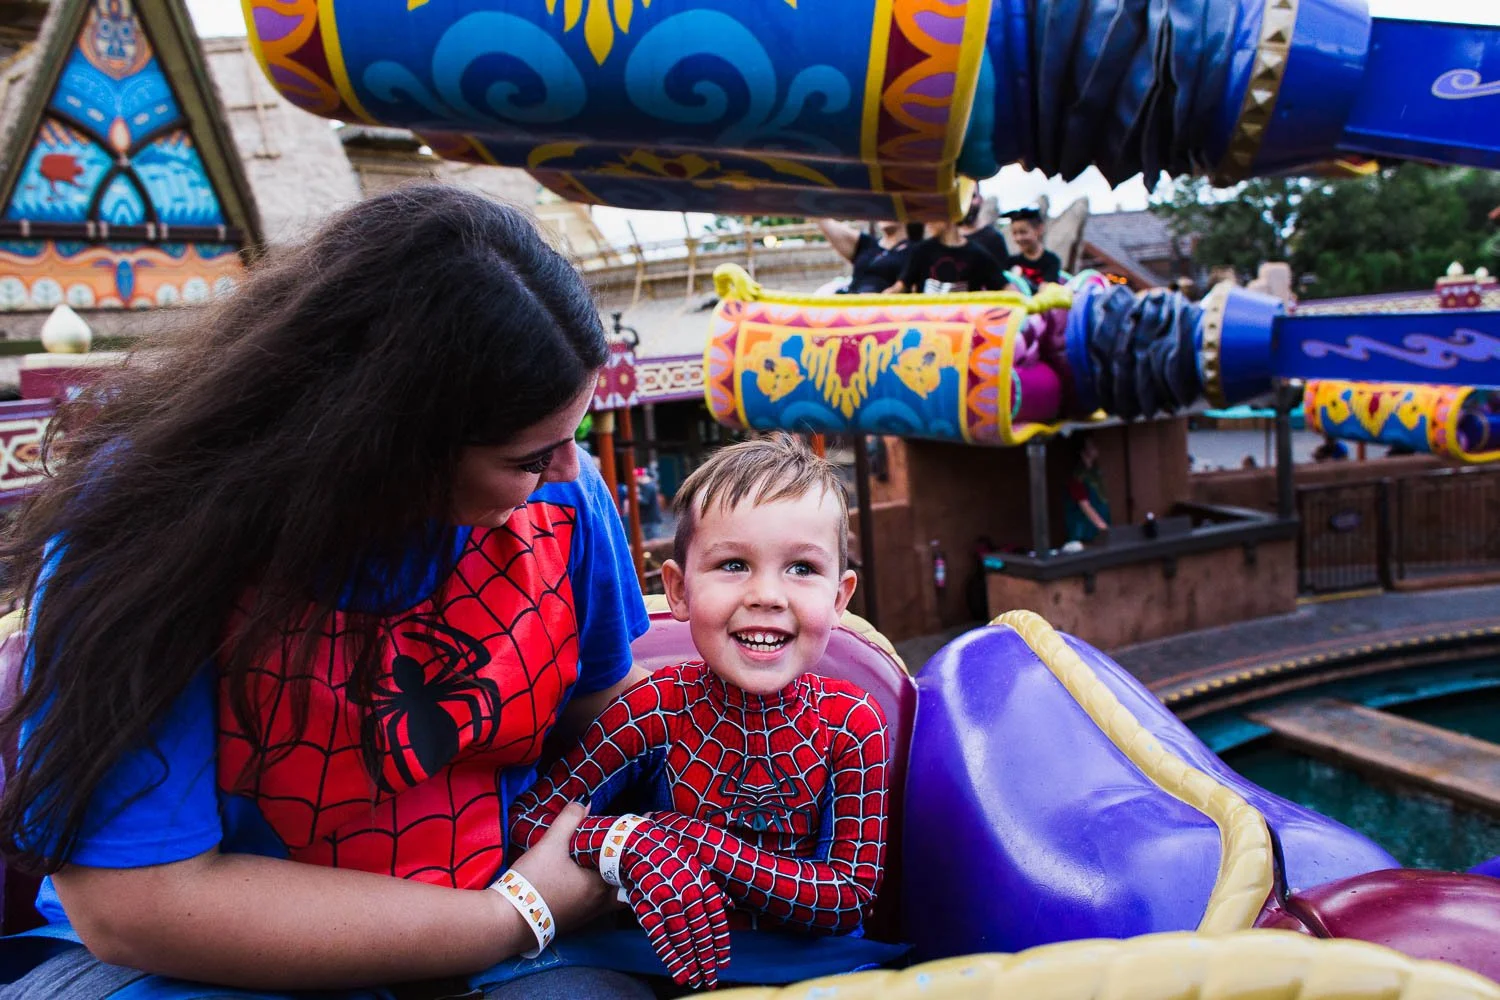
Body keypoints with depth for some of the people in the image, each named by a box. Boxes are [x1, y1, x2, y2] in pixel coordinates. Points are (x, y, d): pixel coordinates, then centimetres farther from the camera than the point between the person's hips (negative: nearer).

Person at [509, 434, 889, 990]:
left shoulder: (854, 724, -10)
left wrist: (701, 845, -20)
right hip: (672, 960, 0)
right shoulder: (655, 709, -12)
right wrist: (630, 842, -24)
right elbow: (529, 818, -7)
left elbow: (853, 898, -11)